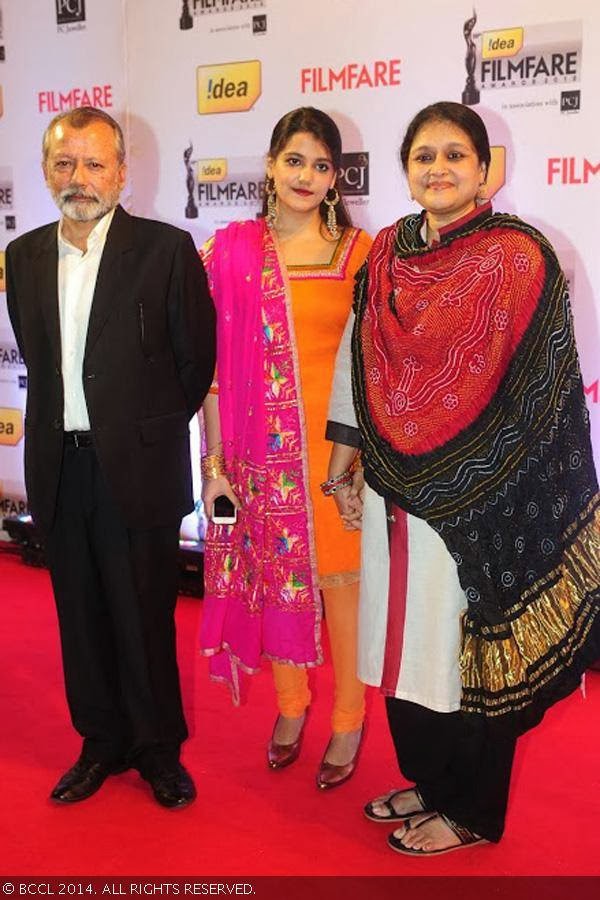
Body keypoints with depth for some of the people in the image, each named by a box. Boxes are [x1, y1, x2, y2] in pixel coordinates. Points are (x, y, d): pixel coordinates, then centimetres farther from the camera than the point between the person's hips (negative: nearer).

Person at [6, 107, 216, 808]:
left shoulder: (166, 249, -7)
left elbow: (197, 358, -3)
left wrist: (148, 429, 3)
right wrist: (64, 427, 9)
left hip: (136, 466, -4)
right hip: (59, 465, 5)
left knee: (145, 616, 6)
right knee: (81, 613, 15)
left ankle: (159, 748, 27)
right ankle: (103, 742, 33)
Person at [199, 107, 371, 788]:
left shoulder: (357, 251, 1)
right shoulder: (233, 249, 2)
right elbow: (214, 363, 0)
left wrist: (353, 451, -6)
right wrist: (214, 459, -2)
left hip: (339, 442, -1)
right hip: (263, 444, 1)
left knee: (340, 578, 6)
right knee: (277, 574, 13)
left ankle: (349, 721, 26)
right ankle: (290, 705, 35)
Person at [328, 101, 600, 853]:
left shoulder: (517, 257, -10)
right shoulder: (388, 255, 7)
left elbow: (538, 392, -12)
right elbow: (363, 364, 11)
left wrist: (450, 476, -13)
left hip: (478, 496, -5)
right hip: (396, 489, 6)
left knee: (468, 646, 6)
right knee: (407, 638, 15)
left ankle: (471, 810, 26)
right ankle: (427, 780, 36)